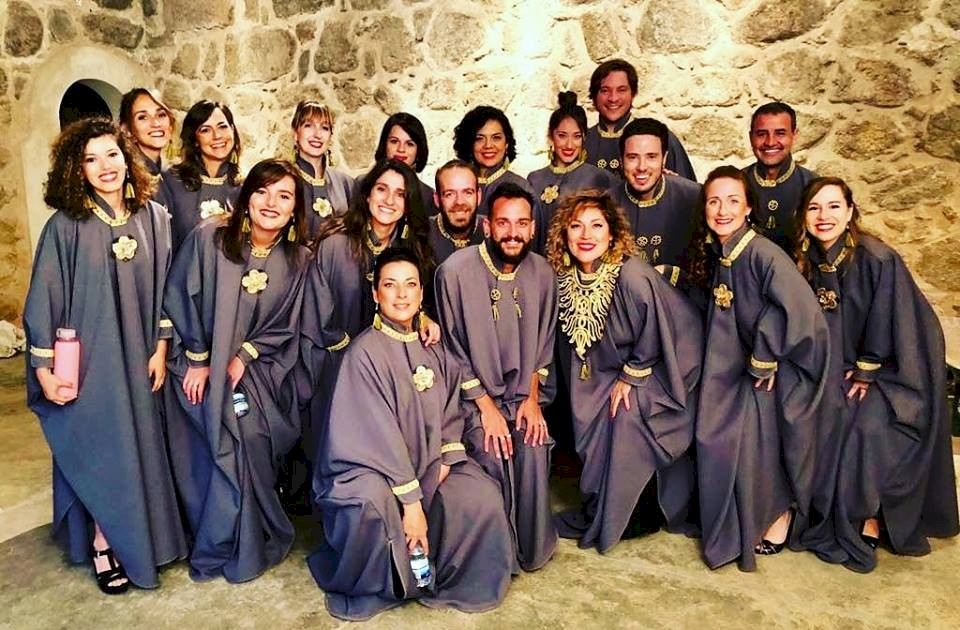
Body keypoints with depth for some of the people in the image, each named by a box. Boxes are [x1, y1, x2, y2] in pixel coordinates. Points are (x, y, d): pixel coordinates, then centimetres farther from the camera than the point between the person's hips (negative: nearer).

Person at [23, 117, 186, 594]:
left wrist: (160, 348, 1)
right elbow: (44, 301, -7)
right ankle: (103, 546, 26)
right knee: (99, 452, 7)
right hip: (88, 361, -3)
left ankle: (137, 537, 32)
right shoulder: (65, 226, -9)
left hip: (137, 359, 3)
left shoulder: (153, 217, 0)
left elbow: (164, 288, 4)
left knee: (139, 448, 12)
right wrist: (45, 368, -8)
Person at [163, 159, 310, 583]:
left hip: (256, 370, 2)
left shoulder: (297, 258, -3)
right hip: (200, 367, -2)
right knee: (229, 446, -11)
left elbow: (283, 325, 3)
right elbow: (181, 300, -5)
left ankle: (232, 544, 11)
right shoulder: (209, 237, -11)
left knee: (253, 440, -13)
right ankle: (228, 547, 12)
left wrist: (244, 356, -8)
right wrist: (198, 360, -5)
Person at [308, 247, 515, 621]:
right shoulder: (365, 351, -17)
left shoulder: (433, 349, 2)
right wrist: (411, 502, -23)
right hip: (368, 466, -5)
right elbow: (379, 434, -21)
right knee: (372, 500, -36)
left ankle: (443, 577, 11)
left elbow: (450, 412, 9)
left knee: (482, 496, -15)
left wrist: (446, 460, -9)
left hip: (424, 463, 6)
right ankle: (365, 588, -6)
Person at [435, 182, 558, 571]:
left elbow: (544, 343, 8)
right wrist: (486, 407, -12)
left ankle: (533, 550, 6)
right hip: (473, 393, -3)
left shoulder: (542, 273, 0)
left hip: (524, 393, 3)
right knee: (493, 458, -22)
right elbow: (454, 348, -9)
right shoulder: (456, 271, -13)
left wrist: (532, 397, -3)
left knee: (534, 454, -19)